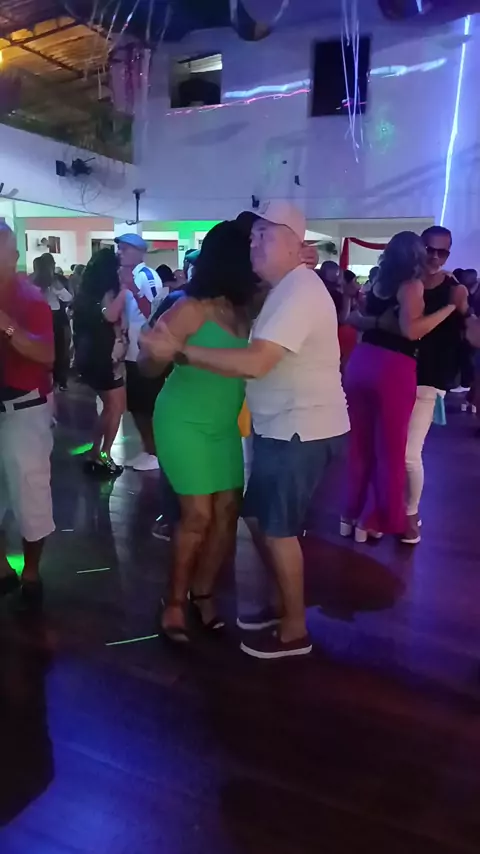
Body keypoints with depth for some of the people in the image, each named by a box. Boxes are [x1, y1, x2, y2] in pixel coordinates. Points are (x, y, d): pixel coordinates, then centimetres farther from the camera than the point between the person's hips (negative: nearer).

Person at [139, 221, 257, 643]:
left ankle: (203, 593, 22)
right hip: (183, 422, -6)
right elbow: (150, 363, -13)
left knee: (228, 511, 3)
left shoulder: (243, 310, -2)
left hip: (224, 425, 6)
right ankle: (175, 601, 13)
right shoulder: (192, 309, -17)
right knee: (199, 515, -6)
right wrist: (158, 353, -38)